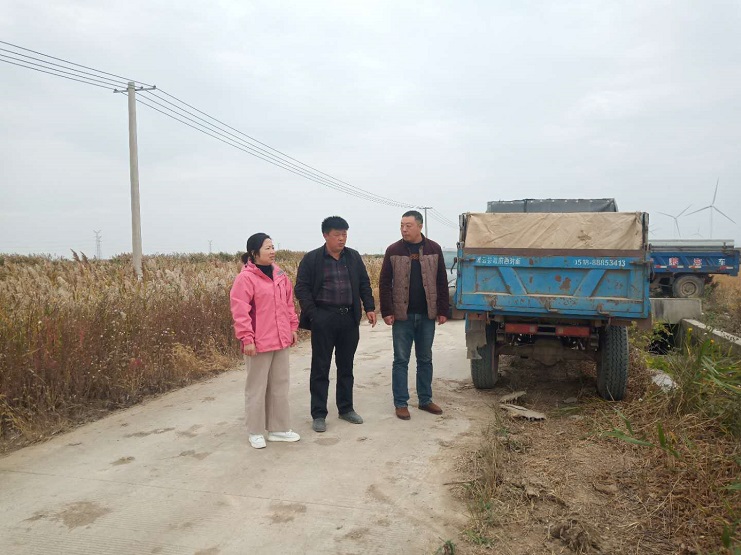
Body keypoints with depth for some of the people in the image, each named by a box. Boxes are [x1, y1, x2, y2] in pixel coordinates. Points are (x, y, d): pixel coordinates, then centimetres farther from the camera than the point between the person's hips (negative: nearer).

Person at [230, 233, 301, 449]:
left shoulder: (279, 275, 9)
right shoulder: (245, 277, -13)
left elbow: (289, 303, 16)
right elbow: (240, 312, -16)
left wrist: (293, 327, 14)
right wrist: (246, 339, -19)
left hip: (281, 340, 7)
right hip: (259, 342, -7)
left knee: (280, 385, 15)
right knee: (257, 387, 6)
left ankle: (279, 428, 27)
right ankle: (255, 432, 21)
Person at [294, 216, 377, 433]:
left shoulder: (354, 257, 9)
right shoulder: (311, 259, -3)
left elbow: (364, 284, 13)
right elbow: (301, 288, -4)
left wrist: (370, 307, 2)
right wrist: (312, 314, -14)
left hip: (350, 318, 4)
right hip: (323, 319, -4)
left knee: (346, 366, 13)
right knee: (320, 368, 3)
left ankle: (346, 408, 26)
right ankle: (318, 414, 11)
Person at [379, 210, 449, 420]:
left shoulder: (434, 249, 2)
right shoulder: (393, 251, -1)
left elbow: (441, 282, 4)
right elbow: (385, 283, -2)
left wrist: (443, 311, 0)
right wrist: (387, 312, -8)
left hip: (427, 316, 2)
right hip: (402, 316, -1)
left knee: (425, 359, 12)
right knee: (401, 360, 4)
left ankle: (425, 400, 25)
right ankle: (401, 403, 13)